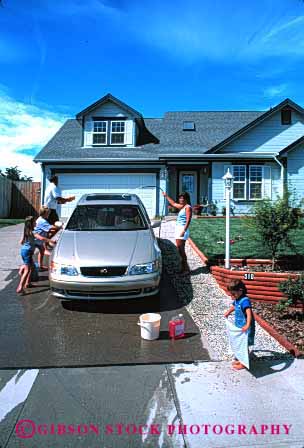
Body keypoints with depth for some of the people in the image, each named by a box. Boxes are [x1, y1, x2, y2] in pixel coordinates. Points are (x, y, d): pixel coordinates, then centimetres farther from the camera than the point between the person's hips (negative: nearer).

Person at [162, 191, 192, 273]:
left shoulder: (188, 207, -9)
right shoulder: (182, 207, 17)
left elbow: (188, 220, -17)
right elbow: (173, 203, 34)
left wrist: (184, 231, -24)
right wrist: (166, 196, 39)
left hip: (182, 229, -9)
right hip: (178, 229, 9)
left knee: (181, 249, -9)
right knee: (179, 248, 9)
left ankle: (185, 268, -4)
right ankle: (184, 267, 15)